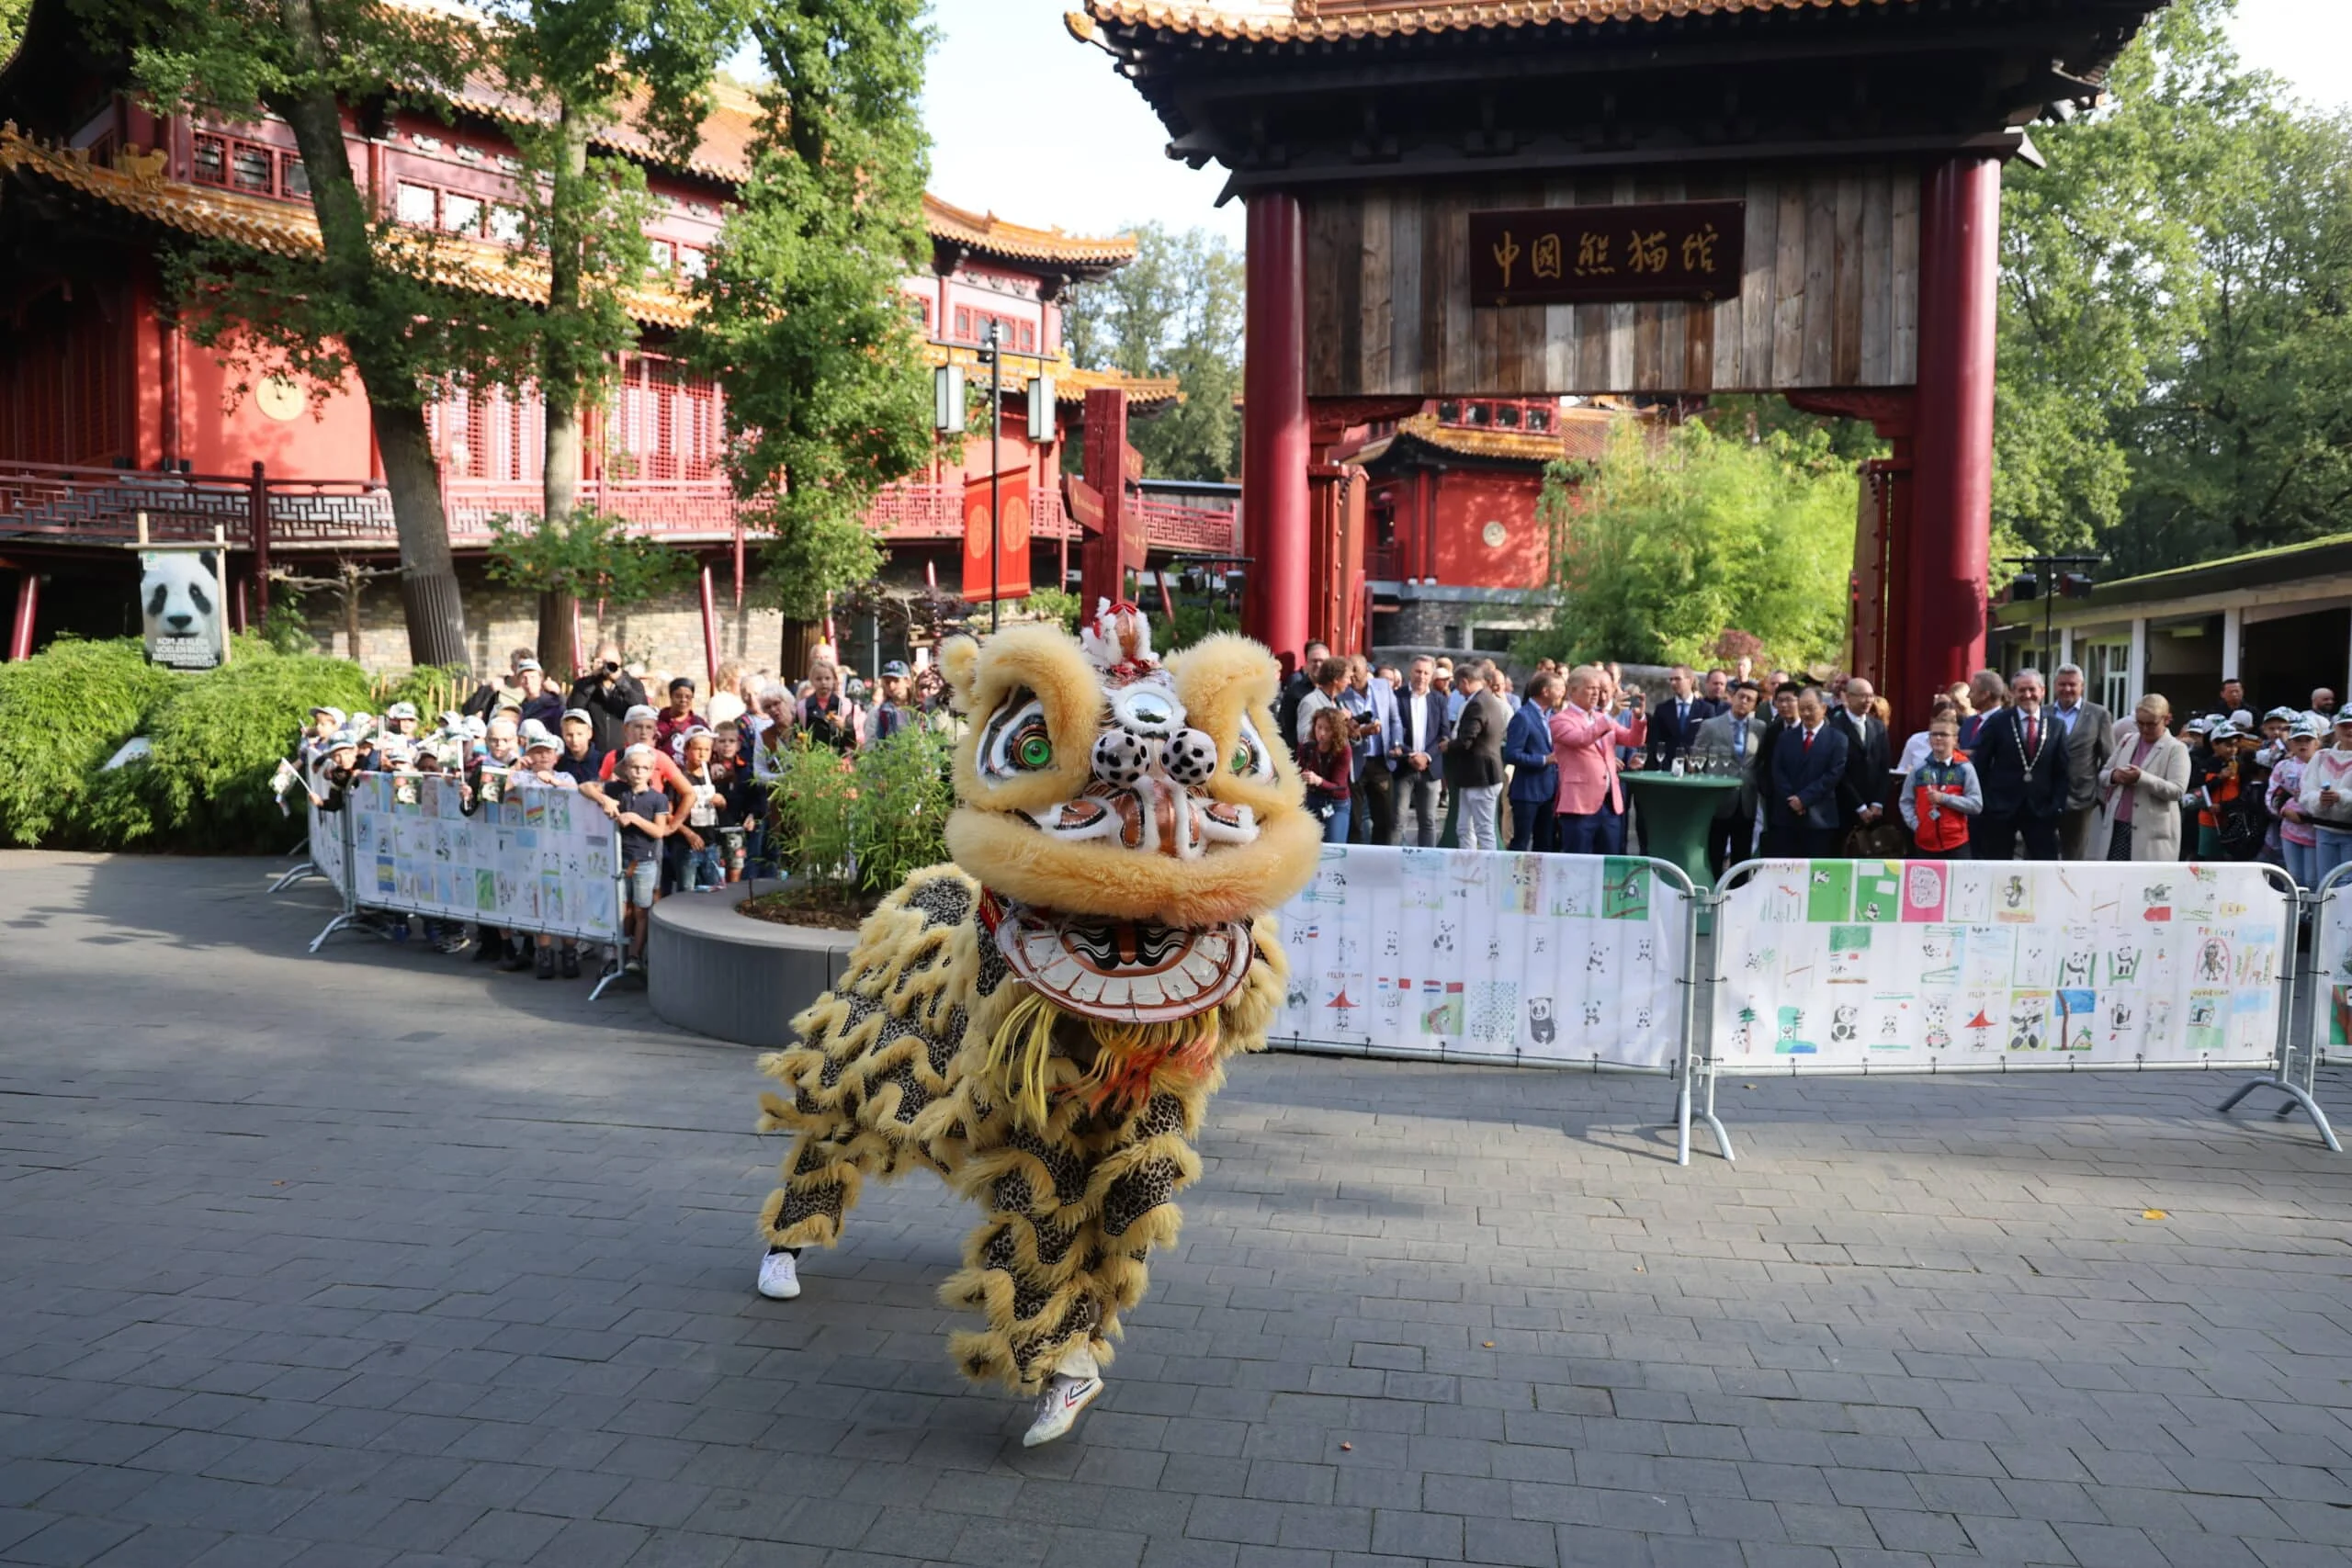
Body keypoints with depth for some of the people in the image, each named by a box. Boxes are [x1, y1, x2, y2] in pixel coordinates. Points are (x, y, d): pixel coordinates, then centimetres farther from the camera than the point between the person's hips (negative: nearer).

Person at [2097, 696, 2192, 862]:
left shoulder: (2176, 749, -4)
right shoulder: (2127, 740, 13)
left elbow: (2177, 790, -14)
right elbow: (2102, 774, 15)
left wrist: (2142, 778, -25)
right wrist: (2114, 776, -9)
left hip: (2150, 831, -5)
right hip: (2117, 826, 5)